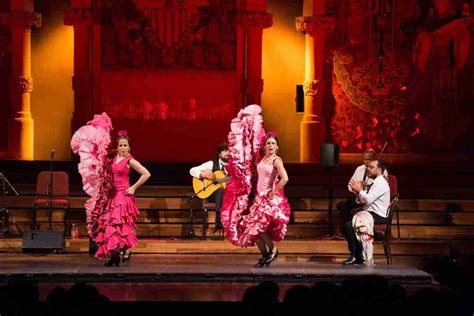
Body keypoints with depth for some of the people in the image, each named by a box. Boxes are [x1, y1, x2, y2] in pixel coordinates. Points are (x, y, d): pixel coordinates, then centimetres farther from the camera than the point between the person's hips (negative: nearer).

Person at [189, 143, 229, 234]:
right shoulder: (212, 164, 6)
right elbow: (192, 170, 1)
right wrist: (203, 175, -17)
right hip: (212, 194, -2)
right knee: (221, 190, -38)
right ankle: (218, 222, -40)